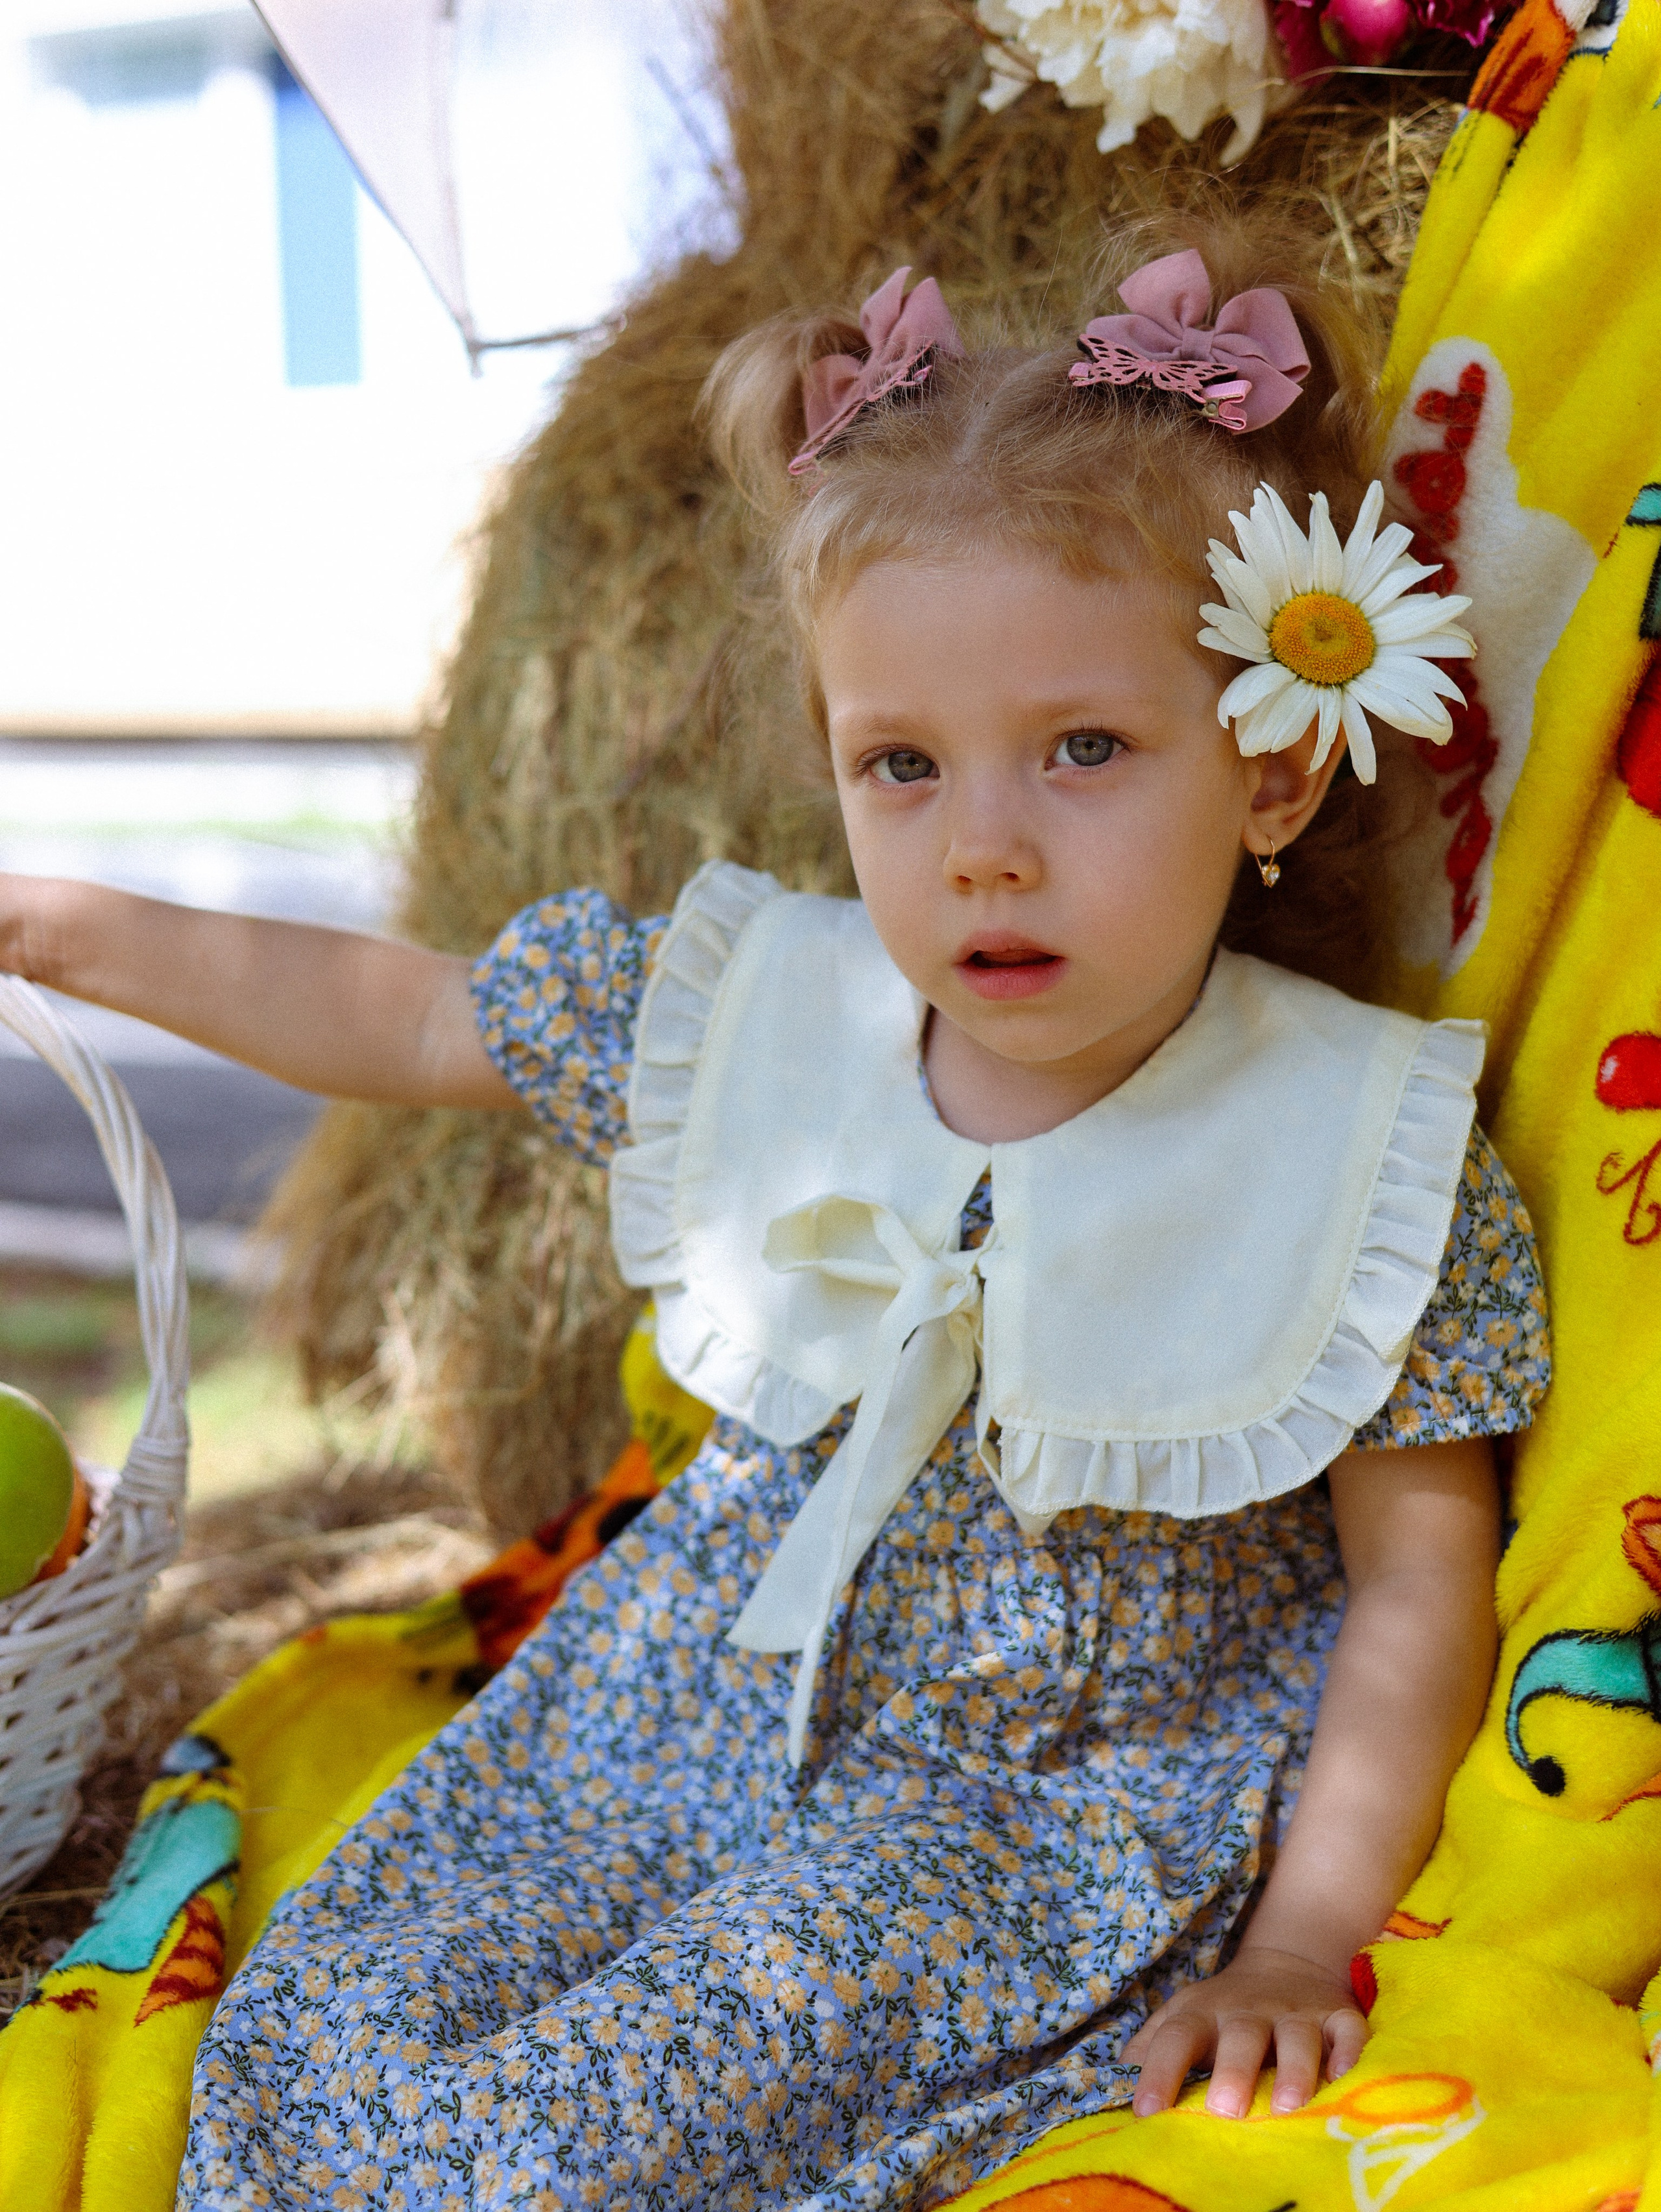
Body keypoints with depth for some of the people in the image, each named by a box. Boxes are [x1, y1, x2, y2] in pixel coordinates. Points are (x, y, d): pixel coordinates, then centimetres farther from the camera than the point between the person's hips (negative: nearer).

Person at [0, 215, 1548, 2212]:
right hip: (708, 1701, 5)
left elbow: (1420, 1589, -10)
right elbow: (407, 1019, 6)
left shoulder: (1368, 1162, -17)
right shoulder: (752, 1013, -7)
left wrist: (1298, 1951, -13)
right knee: (333, 2030, -5)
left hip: (1078, 1802, -4)